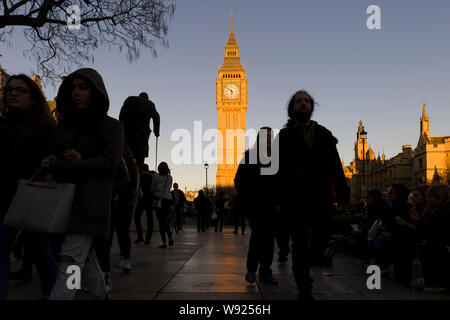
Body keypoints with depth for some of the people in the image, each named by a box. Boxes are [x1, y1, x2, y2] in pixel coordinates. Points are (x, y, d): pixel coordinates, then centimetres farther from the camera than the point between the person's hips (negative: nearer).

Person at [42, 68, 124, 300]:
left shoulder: (111, 127, 1)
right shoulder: (65, 125, 15)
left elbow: (109, 161, -11)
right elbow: (50, 157, 14)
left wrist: (59, 167, -15)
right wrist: (71, 159, -12)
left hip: (89, 201, -5)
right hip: (61, 200, 6)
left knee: (69, 261, -14)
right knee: (87, 259, 14)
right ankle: (101, 295, 32)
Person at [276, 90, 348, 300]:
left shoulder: (324, 134, 14)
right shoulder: (284, 136, 5)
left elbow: (336, 166, 11)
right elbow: (277, 171, -1)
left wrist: (342, 194, 3)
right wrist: (278, 200, -9)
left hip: (322, 198, 3)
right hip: (295, 199, -3)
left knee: (322, 241, 5)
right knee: (300, 244, 1)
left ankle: (301, 268, 35)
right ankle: (305, 291, 11)